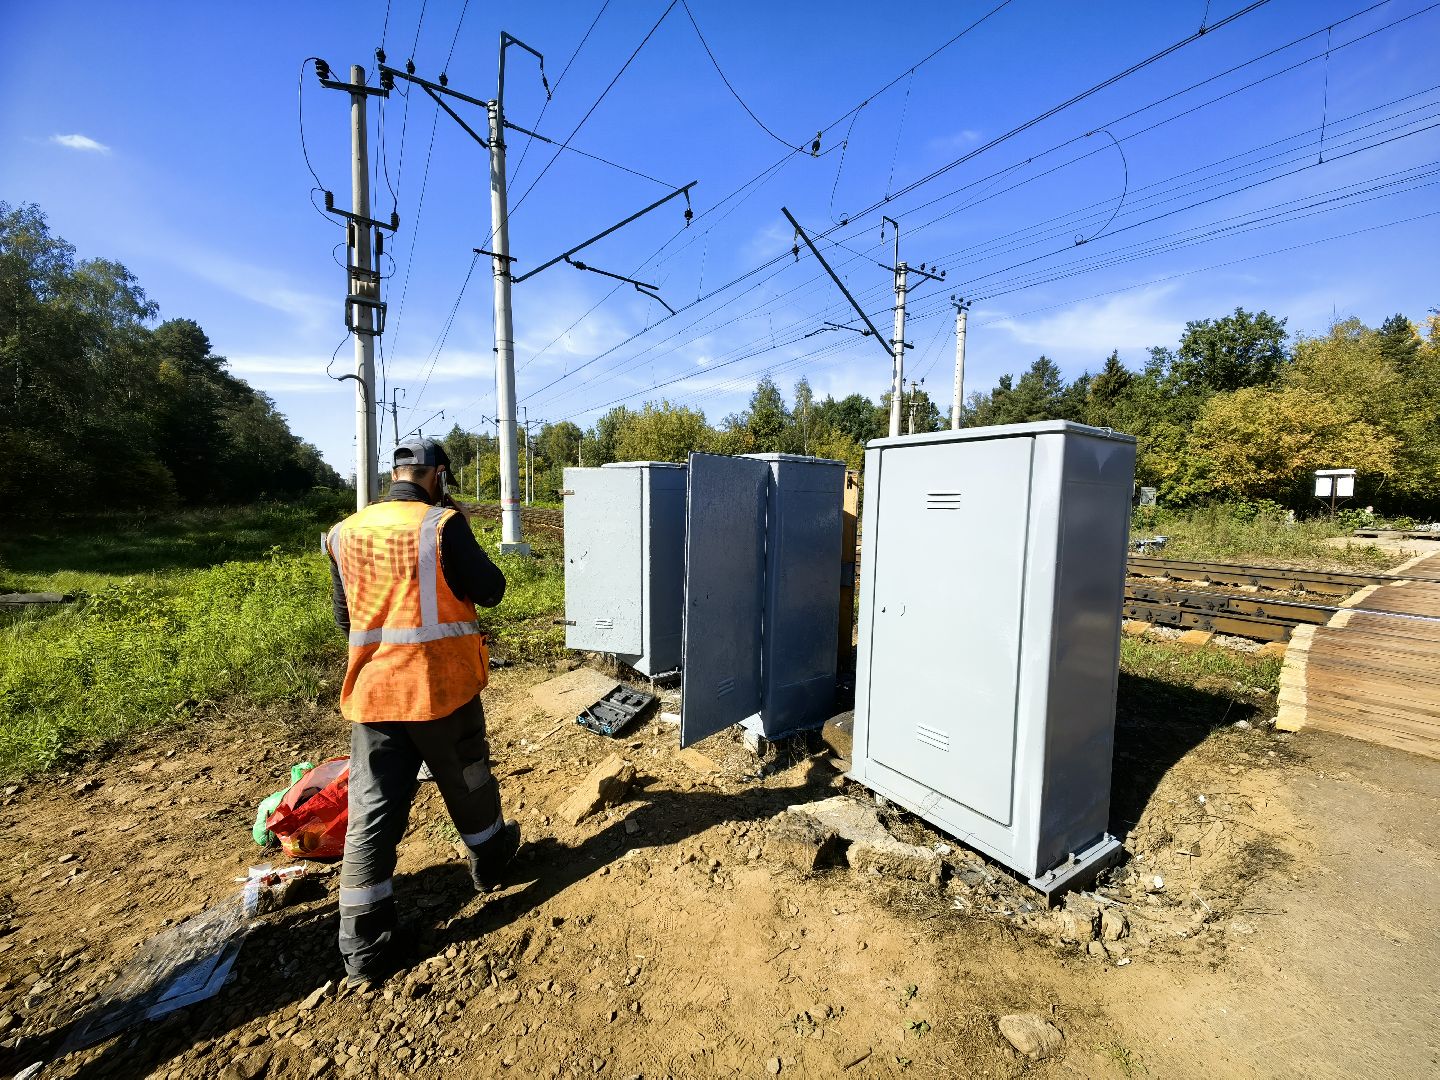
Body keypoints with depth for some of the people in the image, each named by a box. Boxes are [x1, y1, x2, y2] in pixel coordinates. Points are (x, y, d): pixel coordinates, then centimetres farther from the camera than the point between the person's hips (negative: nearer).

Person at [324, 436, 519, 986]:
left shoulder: (345, 533, 3)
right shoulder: (442, 525, -15)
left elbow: (344, 616, 11)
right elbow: (490, 591, -8)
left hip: (372, 692, 4)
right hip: (441, 687, -3)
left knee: (372, 810, 11)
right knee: (467, 781, 19)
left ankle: (364, 945, 18)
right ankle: (490, 856, 42)